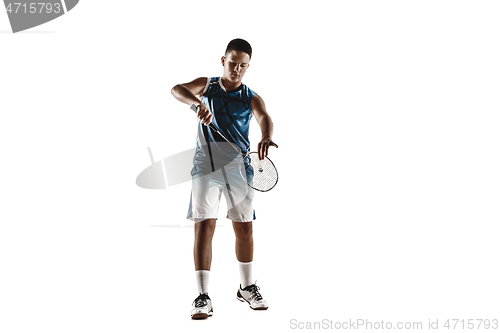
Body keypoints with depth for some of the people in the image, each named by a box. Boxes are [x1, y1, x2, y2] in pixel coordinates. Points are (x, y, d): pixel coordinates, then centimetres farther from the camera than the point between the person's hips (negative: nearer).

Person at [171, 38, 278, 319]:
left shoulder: (251, 98, 3)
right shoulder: (206, 86, 6)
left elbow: (265, 118, -18)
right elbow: (177, 89, -12)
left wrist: (266, 138, -42)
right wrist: (198, 103, -34)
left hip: (238, 168, 1)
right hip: (206, 167, -1)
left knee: (244, 229, 8)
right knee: (204, 227, -8)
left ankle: (247, 287, 29)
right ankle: (203, 296, -5)